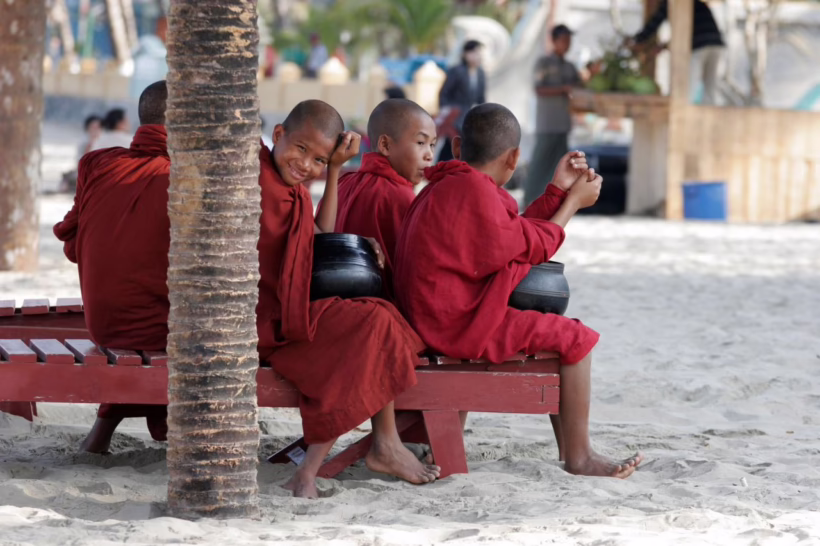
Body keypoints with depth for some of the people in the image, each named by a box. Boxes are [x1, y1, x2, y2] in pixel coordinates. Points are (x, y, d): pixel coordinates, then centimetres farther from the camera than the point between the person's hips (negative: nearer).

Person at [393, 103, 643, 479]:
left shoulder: (445, 188, 16)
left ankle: (567, 446, 25)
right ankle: (579, 458, -2)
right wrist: (574, 203, 5)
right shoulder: (474, 190, -17)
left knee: (555, 331, 25)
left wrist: (559, 190, 18)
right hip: (460, 324, -11)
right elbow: (532, 247, -8)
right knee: (576, 339, -7)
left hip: (440, 318, 11)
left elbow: (516, 234, 16)